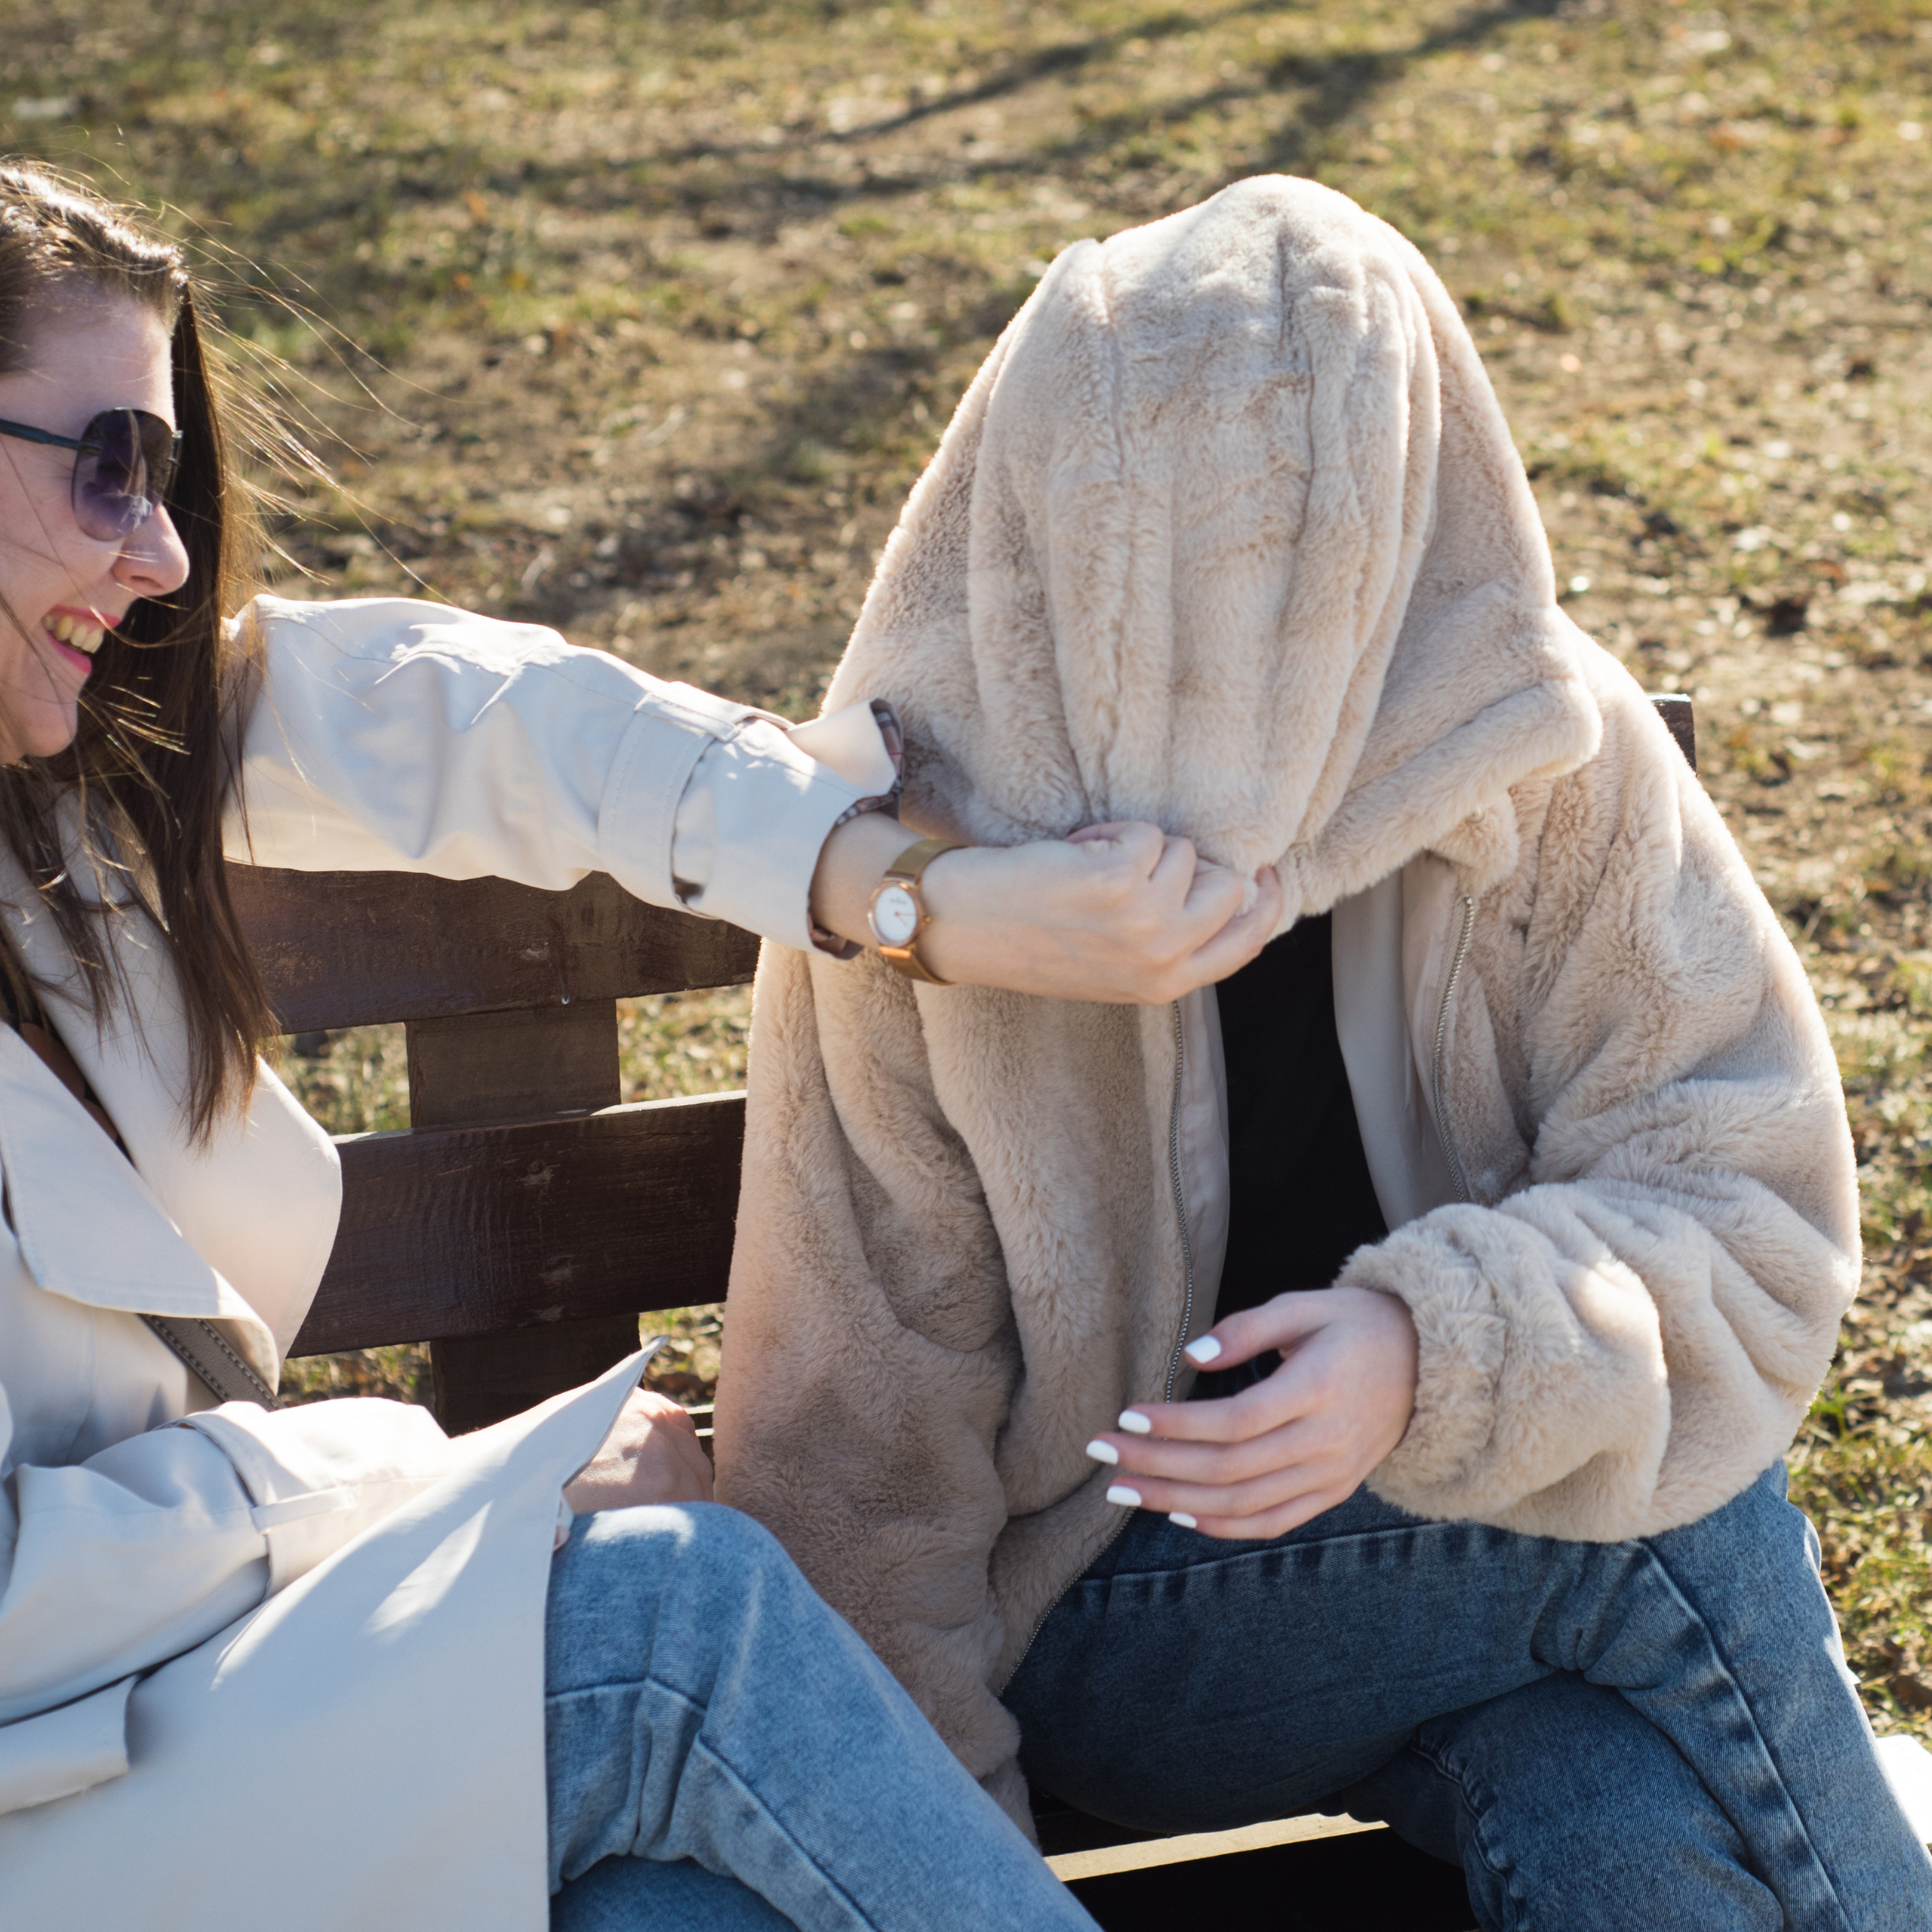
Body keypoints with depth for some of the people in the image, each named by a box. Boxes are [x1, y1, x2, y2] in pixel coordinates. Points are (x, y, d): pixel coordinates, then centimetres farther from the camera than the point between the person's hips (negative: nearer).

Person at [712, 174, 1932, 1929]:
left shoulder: (1545, 763, -10)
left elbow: (1745, 1215, -10)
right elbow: (854, 1425, -7)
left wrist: (1438, 1354, -30)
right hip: (1089, 1615, -2)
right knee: (1667, 1534, -25)